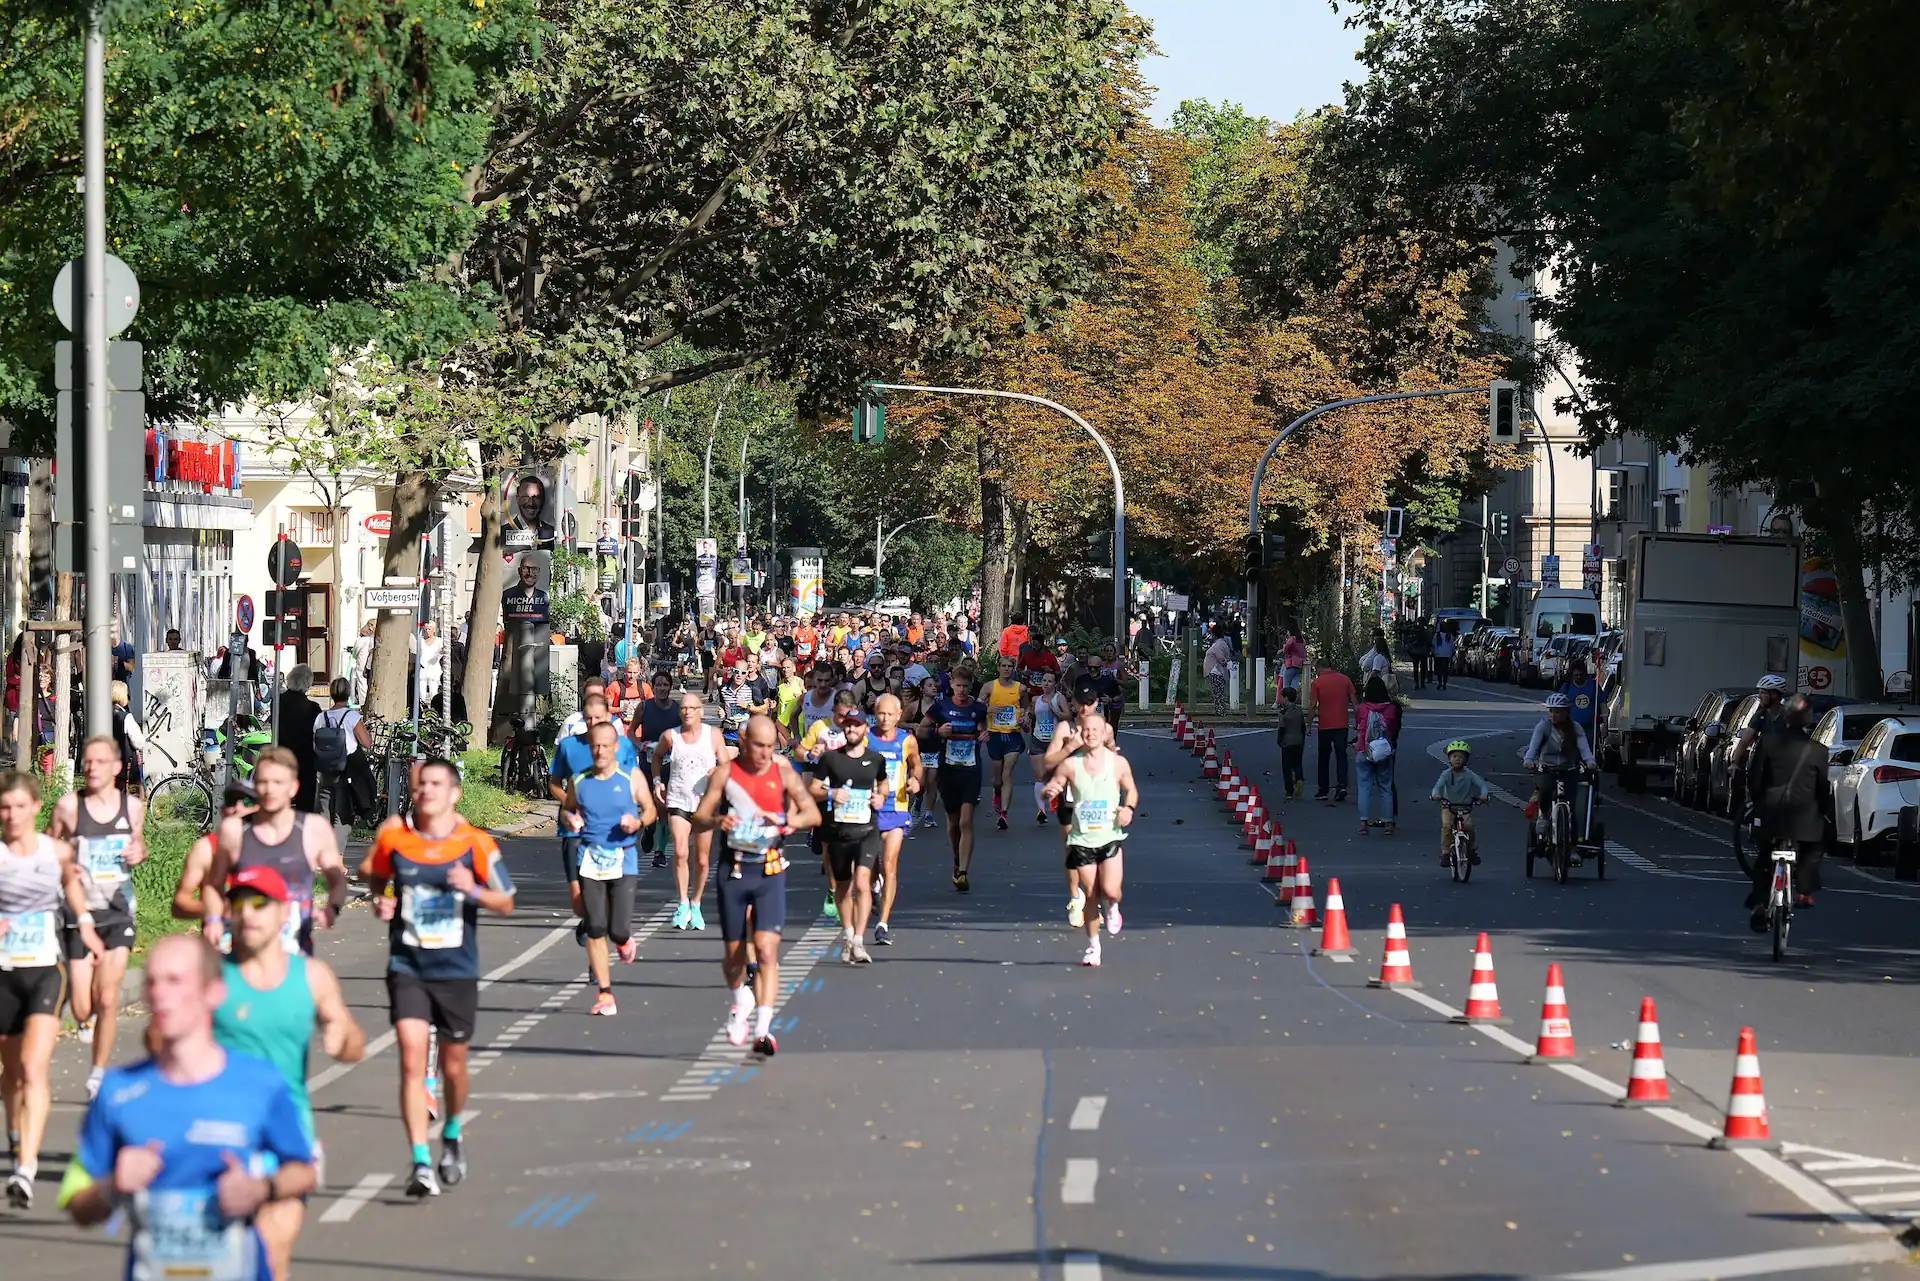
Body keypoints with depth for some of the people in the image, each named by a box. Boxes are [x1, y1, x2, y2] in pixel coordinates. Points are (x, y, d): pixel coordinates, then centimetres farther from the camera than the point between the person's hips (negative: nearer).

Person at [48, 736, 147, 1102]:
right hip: (80, 913, -1)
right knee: (82, 1010, -3)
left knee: (108, 998, -8)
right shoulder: (68, 806, -6)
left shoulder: (132, 806, 2)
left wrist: (140, 853, -3)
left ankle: (99, 1073, 9)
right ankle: (87, 1016, 36)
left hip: (118, 911, 1)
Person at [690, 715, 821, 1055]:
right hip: (733, 870, 1)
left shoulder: (782, 773, 1)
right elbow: (698, 820, -1)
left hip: (770, 870, -1)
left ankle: (763, 1030, -18)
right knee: (734, 953, 10)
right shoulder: (725, 773, 0)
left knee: (767, 949, -15)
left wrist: (789, 821, -20)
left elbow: (814, 814, 1)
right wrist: (717, 821, -24)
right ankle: (739, 999, 43)